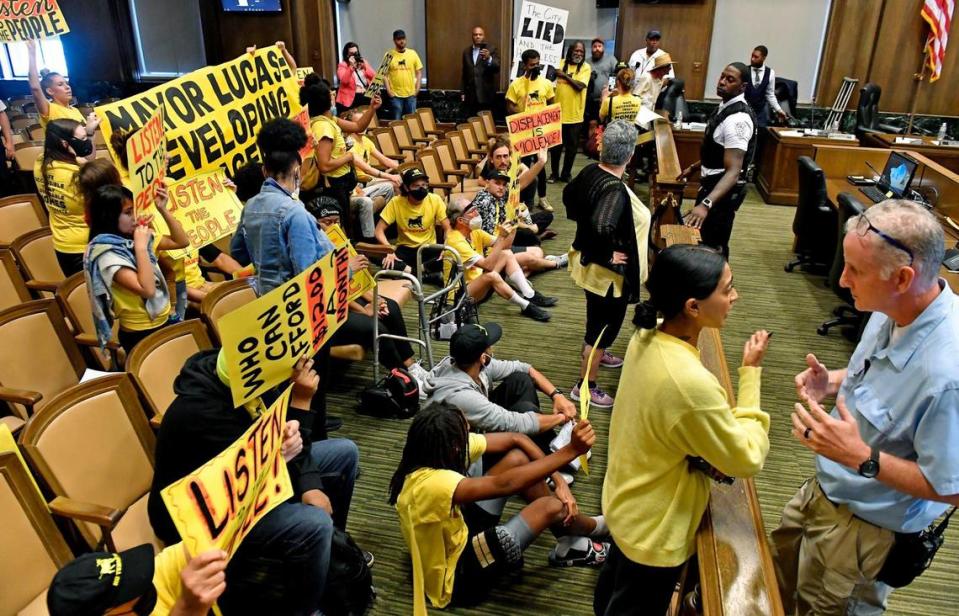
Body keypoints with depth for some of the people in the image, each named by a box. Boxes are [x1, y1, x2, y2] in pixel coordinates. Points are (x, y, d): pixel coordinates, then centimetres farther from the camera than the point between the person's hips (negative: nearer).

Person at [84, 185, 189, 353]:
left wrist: (163, 210, -4)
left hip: (163, 322, 7)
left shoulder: (135, 236, 1)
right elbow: (147, 289, -31)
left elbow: (182, 242, 5)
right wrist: (141, 246, -27)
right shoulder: (107, 254, -21)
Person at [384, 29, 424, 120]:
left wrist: (417, 89, 0)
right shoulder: (389, 55, -1)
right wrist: (388, 91, -7)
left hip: (411, 94, 2)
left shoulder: (413, 53, 5)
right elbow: (385, 75, 0)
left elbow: (419, 72, 8)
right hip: (395, 95, -2)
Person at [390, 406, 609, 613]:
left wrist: (559, 481, -18)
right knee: (550, 507, -17)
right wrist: (571, 451, -47)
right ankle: (593, 527, 20)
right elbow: (505, 484, -45)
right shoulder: (431, 483, -37)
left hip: (458, 532, 8)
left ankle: (569, 541, 10)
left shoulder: (437, 452, -12)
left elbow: (516, 439, -8)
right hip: (457, 576, -8)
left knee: (517, 458, -5)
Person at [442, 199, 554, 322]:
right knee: (490, 275, -35)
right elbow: (487, 265, -34)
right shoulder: (456, 241, -26)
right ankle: (526, 307, -18)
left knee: (507, 254, 3)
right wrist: (501, 237, -31)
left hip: (478, 283, 10)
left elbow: (504, 246, 3)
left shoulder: (474, 232, 1)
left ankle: (530, 296, -6)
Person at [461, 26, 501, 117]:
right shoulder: (466, 51, 14)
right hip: (470, 95, 3)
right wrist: (463, 92, 13)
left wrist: (489, 58, -30)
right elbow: (464, 74, 16)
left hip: (486, 95, -3)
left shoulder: (492, 50, 2)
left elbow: (497, 68, -12)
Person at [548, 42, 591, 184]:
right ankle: (554, 173, 22)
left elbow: (580, 86, -17)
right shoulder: (561, 63, 5)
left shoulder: (586, 67, -3)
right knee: (555, 145, 8)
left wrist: (565, 76, -16)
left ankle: (566, 174, 22)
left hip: (574, 114, -2)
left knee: (571, 146, 7)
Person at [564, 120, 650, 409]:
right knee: (602, 326, 7)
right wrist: (609, 256, -28)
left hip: (588, 261, 9)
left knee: (598, 320, 31)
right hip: (606, 272, -9)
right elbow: (602, 228, -45)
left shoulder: (591, 171, -5)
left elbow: (569, 195, 13)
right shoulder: (616, 191, -31)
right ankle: (585, 386, 22)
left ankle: (597, 355, 55)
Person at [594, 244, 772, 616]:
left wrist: (710, 454, -5)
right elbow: (747, 459, -22)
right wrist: (751, 372, -18)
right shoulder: (691, 383, -38)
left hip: (627, 501, 7)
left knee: (616, 580, 33)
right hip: (655, 529, -7)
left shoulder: (647, 338, -12)